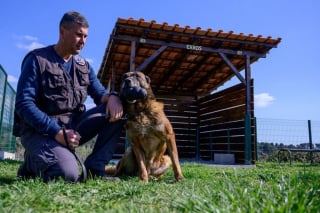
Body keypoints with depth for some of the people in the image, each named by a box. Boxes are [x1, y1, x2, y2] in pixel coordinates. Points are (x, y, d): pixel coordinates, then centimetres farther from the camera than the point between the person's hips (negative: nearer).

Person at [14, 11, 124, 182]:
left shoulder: (83, 65, 11)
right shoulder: (37, 60, -7)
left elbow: (100, 93, 7)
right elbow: (24, 104, -15)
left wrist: (112, 97, -20)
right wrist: (58, 133, -26)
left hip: (73, 125, 6)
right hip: (40, 130, -5)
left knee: (116, 109, -11)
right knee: (68, 174, -31)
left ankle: (94, 168, -11)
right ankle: (32, 163, 4)